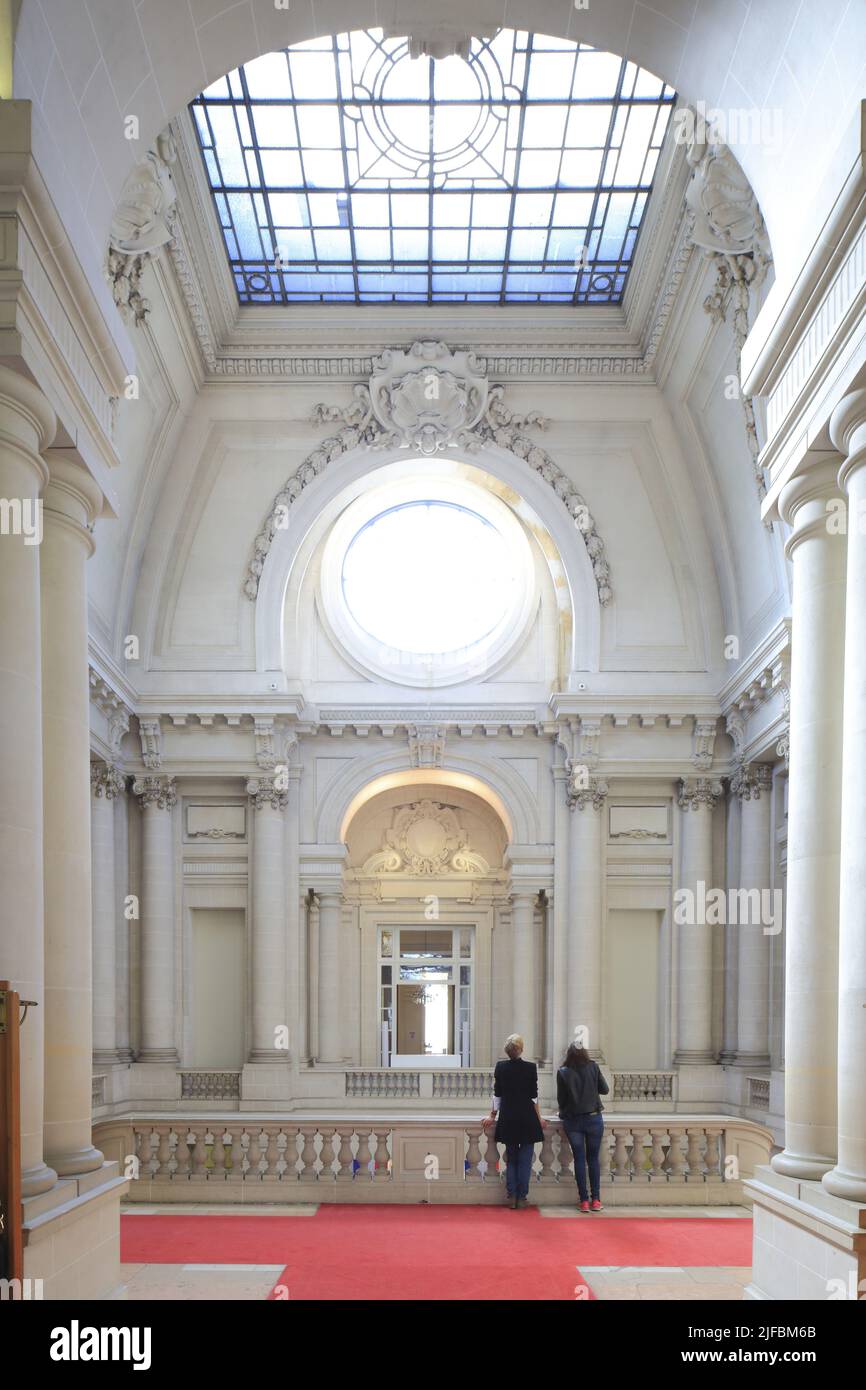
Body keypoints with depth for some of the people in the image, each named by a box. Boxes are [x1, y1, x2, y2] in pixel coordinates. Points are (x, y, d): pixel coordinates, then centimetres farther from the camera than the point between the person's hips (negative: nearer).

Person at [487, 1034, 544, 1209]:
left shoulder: (500, 1067, -2)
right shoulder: (531, 1068, -8)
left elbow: (497, 1094, 3)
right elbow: (534, 1096, -4)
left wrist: (493, 1114, 15)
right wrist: (538, 1118, 6)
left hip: (507, 1119, 2)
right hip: (527, 1118, -2)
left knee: (511, 1159, 11)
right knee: (525, 1160, 5)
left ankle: (511, 1197, 8)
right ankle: (522, 1197, 4)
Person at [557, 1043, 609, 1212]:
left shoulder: (563, 1073, -5)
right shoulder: (593, 1067, -3)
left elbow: (561, 1098, 0)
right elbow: (605, 1089, 3)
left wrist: (563, 1112, 19)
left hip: (572, 1121, 0)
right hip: (593, 1118, 0)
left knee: (579, 1159, 6)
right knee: (593, 1158, 9)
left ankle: (584, 1200, 4)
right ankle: (595, 1199, 7)